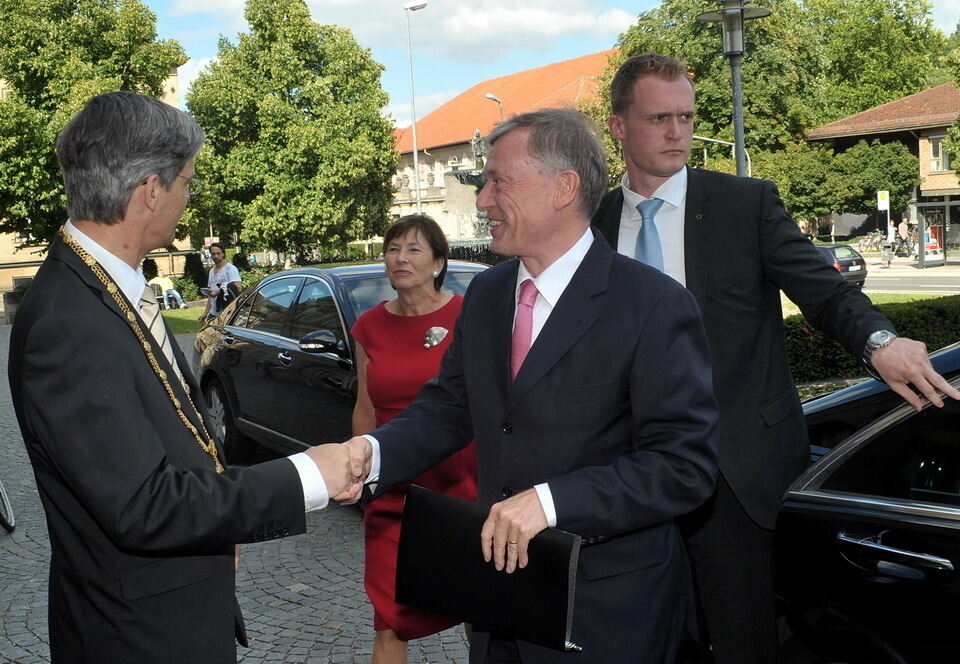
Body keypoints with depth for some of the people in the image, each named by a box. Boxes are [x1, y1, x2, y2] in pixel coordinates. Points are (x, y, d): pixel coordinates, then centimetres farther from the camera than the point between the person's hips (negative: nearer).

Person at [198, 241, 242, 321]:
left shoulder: (231, 268, -6)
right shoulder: (212, 271, 20)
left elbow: (238, 288, -18)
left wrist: (219, 292, -23)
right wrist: (205, 313, 20)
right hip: (213, 314, 8)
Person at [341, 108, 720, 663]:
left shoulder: (653, 305, -16)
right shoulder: (485, 294, 6)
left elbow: (686, 466, -19)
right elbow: (448, 408, 8)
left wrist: (551, 500, -28)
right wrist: (375, 452, -12)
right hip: (500, 585, 6)